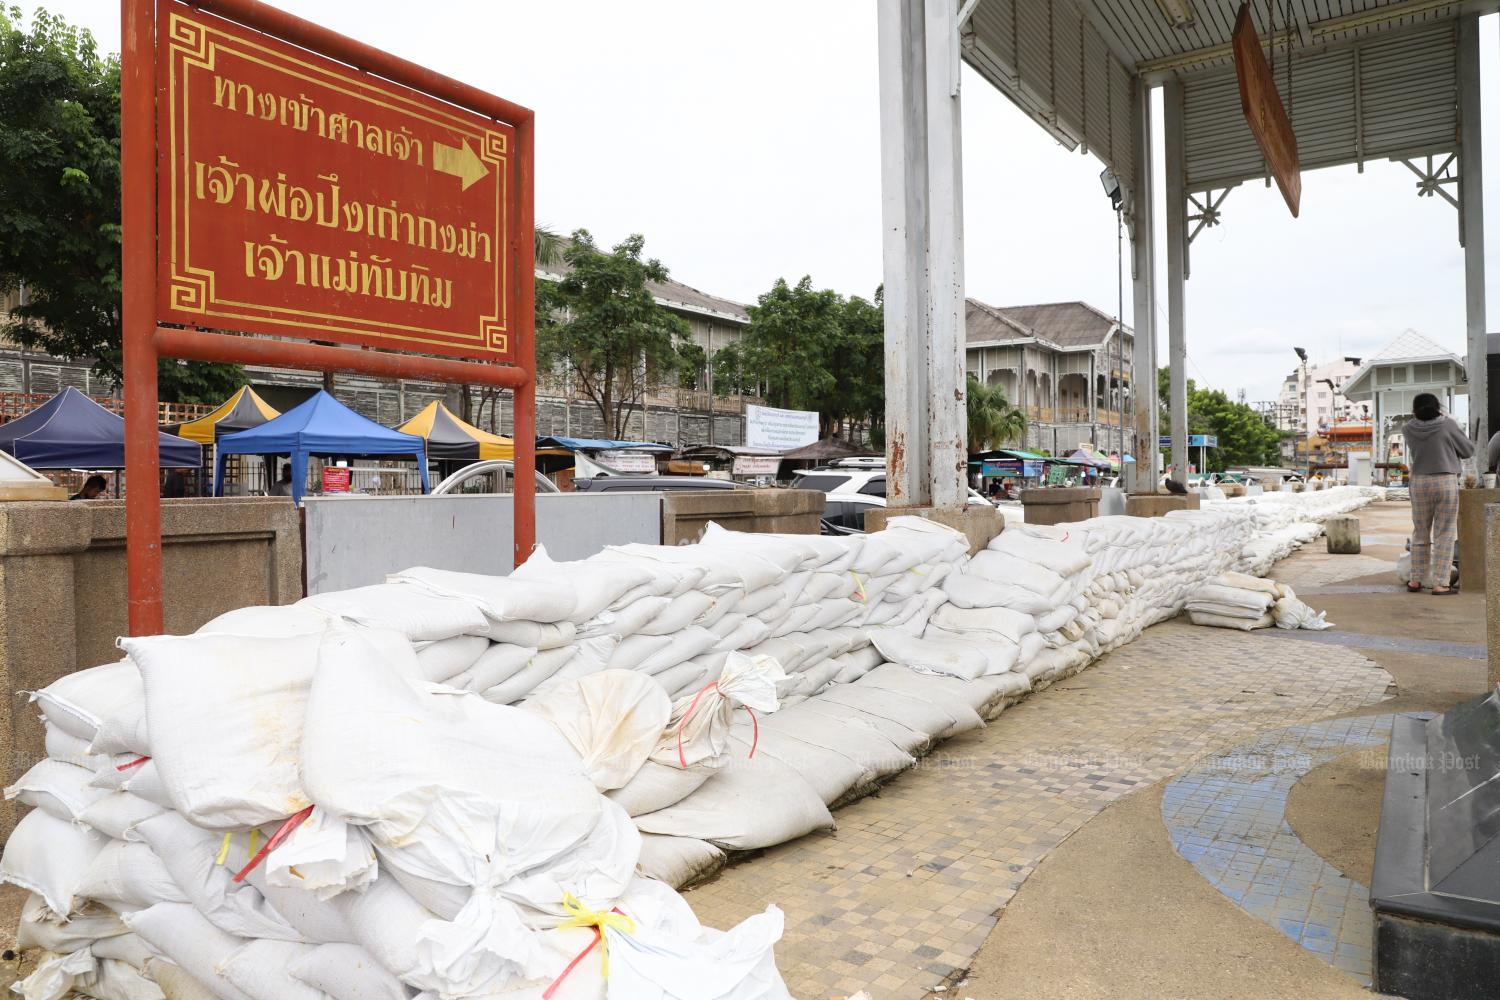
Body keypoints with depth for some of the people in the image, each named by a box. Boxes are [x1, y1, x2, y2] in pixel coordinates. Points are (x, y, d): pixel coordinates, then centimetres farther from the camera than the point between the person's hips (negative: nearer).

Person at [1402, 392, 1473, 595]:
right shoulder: (1448, 425, -9)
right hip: (1446, 481, -3)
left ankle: (1416, 580, 18)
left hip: (1419, 482, 3)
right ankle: (1440, 583, 1)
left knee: (1420, 533, 13)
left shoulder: (1409, 429, -3)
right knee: (1444, 534, 2)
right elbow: (1468, 450, 2)